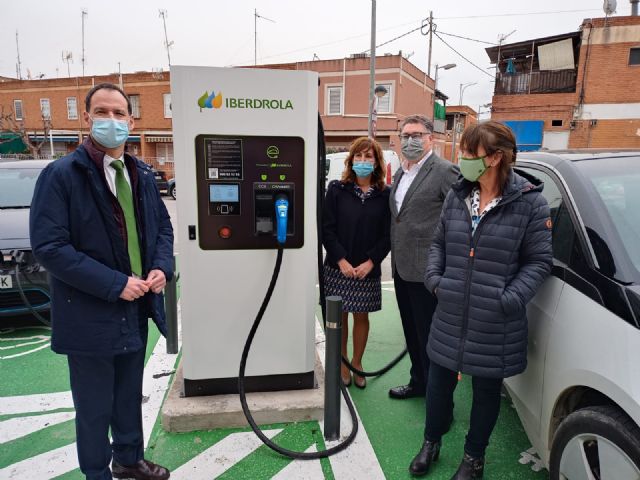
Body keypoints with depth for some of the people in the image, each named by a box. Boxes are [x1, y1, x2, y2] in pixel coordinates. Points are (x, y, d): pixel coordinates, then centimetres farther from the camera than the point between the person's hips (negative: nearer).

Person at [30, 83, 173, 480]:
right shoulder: (61, 175, -13)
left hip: (136, 308, 6)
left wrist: (162, 267, -6)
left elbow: (163, 226, 13)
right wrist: (114, 284, -22)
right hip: (90, 314, -5)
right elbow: (49, 246, -18)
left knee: (131, 396, 22)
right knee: (95, 407, 11)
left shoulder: (142, 175, 6)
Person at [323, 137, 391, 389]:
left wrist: (370, 262, -11)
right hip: (338, 267, -1)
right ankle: (342, 364, 26)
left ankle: (357, 363, 29)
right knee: (339, 316, 9)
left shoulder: (385, 194, 1)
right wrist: (341, 260, -13)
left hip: (368, 269, 1)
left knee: (361, 316, 11)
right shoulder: (336, 189, -1)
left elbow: (388, 234, 0)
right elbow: (327, 228, -5)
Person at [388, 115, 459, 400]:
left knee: (429, 335, 4)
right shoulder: (400, 173, 15)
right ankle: (419, 382, 38)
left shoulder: (445, 172, -12)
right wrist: (395, 259, 15)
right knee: (412, 333, 20)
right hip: (401, 269, 8)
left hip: (426, 271, -8)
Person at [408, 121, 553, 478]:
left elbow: (539, 261, -8)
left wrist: (512, 298, -18)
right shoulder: (457, 196, 3)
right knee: (439, 382, 17)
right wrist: (434, 278, -2)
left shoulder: (530, 202, -10)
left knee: (487, 390, 16)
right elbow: (439, 244, 12)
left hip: (495, 323, -4)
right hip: (450, 316, 4)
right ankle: (431, 444, 43)